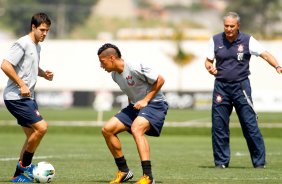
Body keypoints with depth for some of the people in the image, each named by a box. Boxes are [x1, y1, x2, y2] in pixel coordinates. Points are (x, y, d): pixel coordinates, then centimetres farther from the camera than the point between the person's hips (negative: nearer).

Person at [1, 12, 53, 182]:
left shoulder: (37, 46, 15)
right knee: (41, 127, -17)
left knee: (33, 136, 10)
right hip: (16, 97, -10)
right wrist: (21, 85, -21)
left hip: (27, 98, 10)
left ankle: (19, 175, 15)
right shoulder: (23, 44, -13)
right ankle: (25, 165, -3)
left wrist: (44, 73, 12)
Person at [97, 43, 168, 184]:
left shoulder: (135, 68, -22)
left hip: (155, 104, -9)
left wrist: (145, 100, -18)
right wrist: (131, 104, 7)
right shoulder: (114, 75, 4)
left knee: (136, 128, -35)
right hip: (135, 106, 9)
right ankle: (124, 171, 8)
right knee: (107, 129, -3)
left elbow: (160, 80, -16)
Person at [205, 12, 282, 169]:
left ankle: (259, 161, 0)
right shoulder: (216, 40, 5)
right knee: (219, 125, 1)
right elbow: (208, 61, 13)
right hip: (221, 86, 2)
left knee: (250, 124, -6)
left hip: (241, 86, -2)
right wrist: (210, 67, -12)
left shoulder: (247, 40, -2)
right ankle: (221, 161, 12)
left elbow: (264, 54, -12)